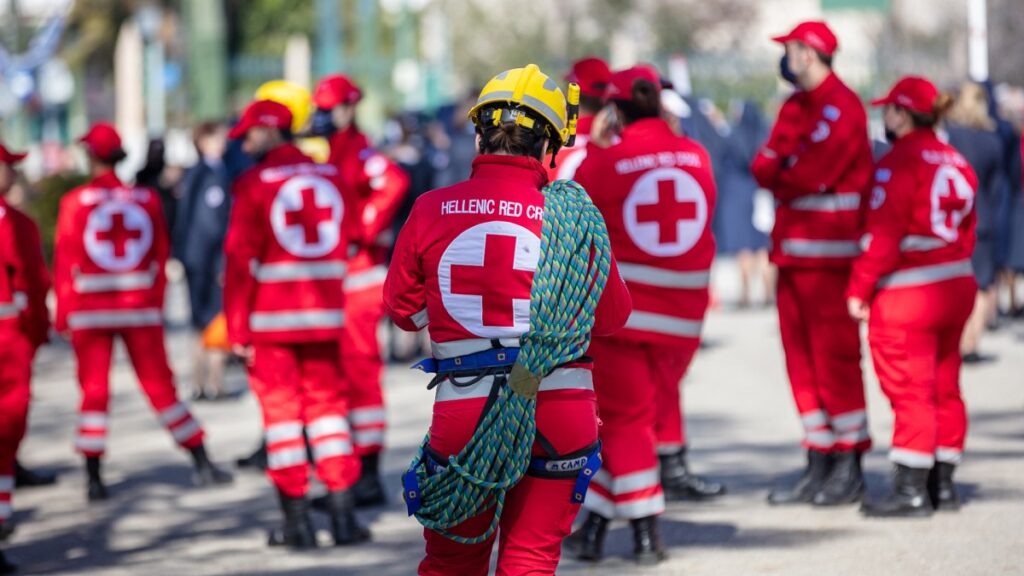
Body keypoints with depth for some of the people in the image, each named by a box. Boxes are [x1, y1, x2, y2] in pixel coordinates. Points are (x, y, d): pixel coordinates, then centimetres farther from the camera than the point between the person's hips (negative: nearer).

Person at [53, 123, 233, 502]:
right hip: (141, 308, 2)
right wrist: (156, 305, 16)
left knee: (94, 393, 4)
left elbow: (66, 262, -5)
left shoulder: (75, 203, -8)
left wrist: (63, 315, 3)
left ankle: (94, 479, 2)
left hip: (89, 312, -2)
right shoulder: (147, 200, 1)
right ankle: (202, 463, 7)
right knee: (160, 387, 8)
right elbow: (160, 257, 6)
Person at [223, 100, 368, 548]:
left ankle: (297, 521, 2)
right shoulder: (331, 177, 6)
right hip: (324, 314, 4)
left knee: (282, 410, 2)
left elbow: (240, 259, -10)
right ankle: (343, 516, 6)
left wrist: (237, 327, -7)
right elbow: (345, 244, 11)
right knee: (327, 405, 11)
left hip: (270, 322, -4)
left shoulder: (253, 184, -9)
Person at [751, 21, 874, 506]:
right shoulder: (794, 106, 17)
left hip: (828, 252, -9)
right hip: (792, 247, 9)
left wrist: (776, 176, -1)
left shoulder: (842, 107, -11)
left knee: (834, 357, -7)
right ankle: (818, 466, 14)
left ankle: (849, 470, -2)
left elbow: (814, 175, -18)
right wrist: (785, 176, -10)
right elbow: (764, 164, 10)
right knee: (801, 358, 9)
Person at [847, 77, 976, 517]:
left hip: (906, 296, -8)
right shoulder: (956, 163, 10)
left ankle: (910, 489, -3)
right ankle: (943, 484, 18)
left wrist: (860, 289, -13)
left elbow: (883, 234, -18)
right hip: (956, 285, 8)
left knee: (909, 390, -4)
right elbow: (967, 230, 14)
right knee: (944, 389, 13)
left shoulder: (899, 163, -14)